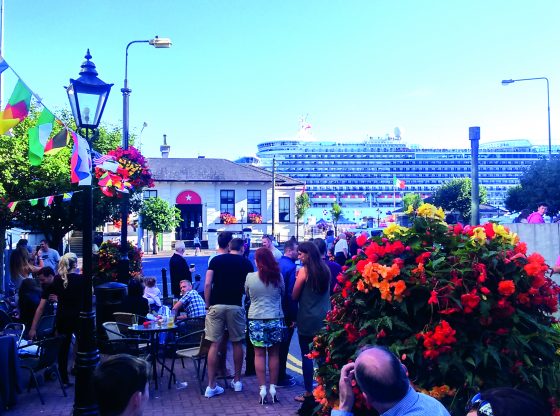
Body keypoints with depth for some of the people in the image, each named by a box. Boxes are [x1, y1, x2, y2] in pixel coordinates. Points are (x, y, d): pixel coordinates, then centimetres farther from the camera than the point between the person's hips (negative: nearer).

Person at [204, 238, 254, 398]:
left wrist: (207, 304, 6)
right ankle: (237, 380, 23)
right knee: (237, 343, 14)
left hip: (216, 305, 1)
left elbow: (207, 284, -1)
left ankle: (211, 386, 4)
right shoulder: (246, 263, 5)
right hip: (235, 306, 0)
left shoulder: (216, 260, 7)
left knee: (214, 344, 2)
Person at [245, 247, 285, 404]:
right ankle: (273, 388, 13)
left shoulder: (250, 277, -7)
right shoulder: (278, 276, -4)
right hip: (276, 319, 1)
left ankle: (262, 389, 5)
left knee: (259, 354, 5)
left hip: (256, 319, -1)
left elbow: (247, 295, 8)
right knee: (274, 354, 9)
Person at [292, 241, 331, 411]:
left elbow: (294, 296, -6)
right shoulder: (325, 269, 6)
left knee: (307, 355, 3)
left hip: (308, 320, -6)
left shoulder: (304, 270, -11)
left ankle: (308, 394, 8)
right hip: (324, 318, 6)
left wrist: (297, 278, 6)